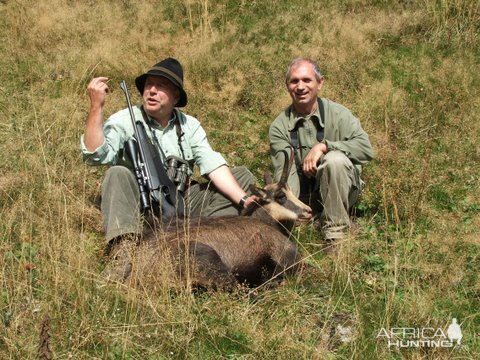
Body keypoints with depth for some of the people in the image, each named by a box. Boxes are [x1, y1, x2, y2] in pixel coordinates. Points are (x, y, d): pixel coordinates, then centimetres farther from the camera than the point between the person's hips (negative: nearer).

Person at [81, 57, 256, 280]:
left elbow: (213, 166, -5)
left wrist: (243, 200, -19)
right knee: (118, 174, -32)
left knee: (242, 176, -4)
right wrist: (96, 106, -27)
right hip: (139, 209, -4)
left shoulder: (189, 125, 6)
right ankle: (123, 256, -43)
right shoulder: (124, 121, -4)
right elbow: (95, 155, -21)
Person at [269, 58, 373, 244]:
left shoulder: (338, 114, -8)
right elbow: (284, 174, -14)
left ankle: (336, 232, -21)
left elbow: (365, 148, -21)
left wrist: (324, 146, -29)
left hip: (339, 192, -2)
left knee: (335, 159, -31)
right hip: (303, 196, 3)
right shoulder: (279, 126, -4)